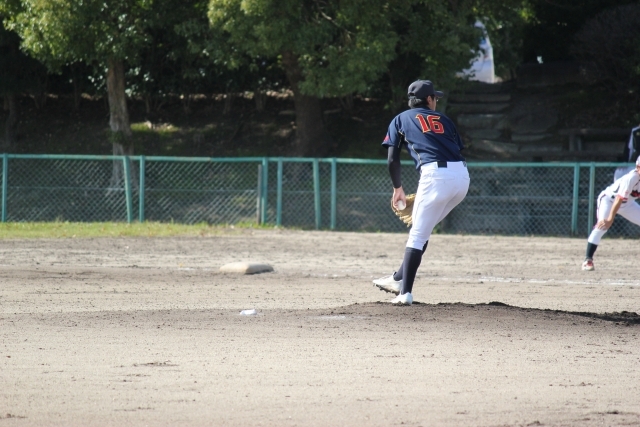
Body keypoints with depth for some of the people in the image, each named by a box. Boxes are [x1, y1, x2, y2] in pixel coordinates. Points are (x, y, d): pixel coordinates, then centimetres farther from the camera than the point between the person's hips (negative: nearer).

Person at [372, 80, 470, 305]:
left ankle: (405, 292, -11)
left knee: (418, 234, -3)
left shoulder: (401, 119, 19)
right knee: (422, 229, 20)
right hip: (462, 176, 4)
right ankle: (400, 278, 21)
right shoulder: (443, 119, 27)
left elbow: (392, 160, 13)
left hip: (435, 174, -4)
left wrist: (398, 189, 26)